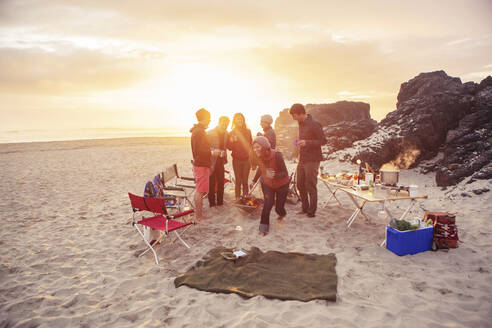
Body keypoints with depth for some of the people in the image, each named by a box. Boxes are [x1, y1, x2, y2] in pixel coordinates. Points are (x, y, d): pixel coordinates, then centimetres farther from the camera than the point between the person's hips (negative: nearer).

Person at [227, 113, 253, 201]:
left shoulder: (248, 131, 5)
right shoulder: (232, 133, 1)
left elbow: (251, 144, 10)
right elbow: (229, 147, -1)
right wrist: (231, 142, -23)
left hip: (246, 160, 1)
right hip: (237, 160, -1)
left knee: (245, 181, 3)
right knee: (238, 181, 0)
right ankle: (238, 199, 8)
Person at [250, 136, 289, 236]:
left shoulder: (276, 155, -32)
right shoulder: (259, 156, -16)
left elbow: (285, 173, -30)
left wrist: (274, 175, -48)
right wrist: (254, 180, 11)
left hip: (281, 185, -3)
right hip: (267, 183, 3)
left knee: (279, 208, 8)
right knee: (268, 202, -16)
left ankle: (282, 214, 47)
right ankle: (263, 228, -4)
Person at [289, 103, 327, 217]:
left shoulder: (314, 124, -15)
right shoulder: (301, 123, 12)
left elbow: (323, 141, -15)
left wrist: (307, 143, -25)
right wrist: (299, 142, 7)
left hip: (312, 160, -8)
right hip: (302, 159, 9)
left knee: (310, 186, -1)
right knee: (300, 184, 13)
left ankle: (312, 211, 11)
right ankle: (305, 208, 28)